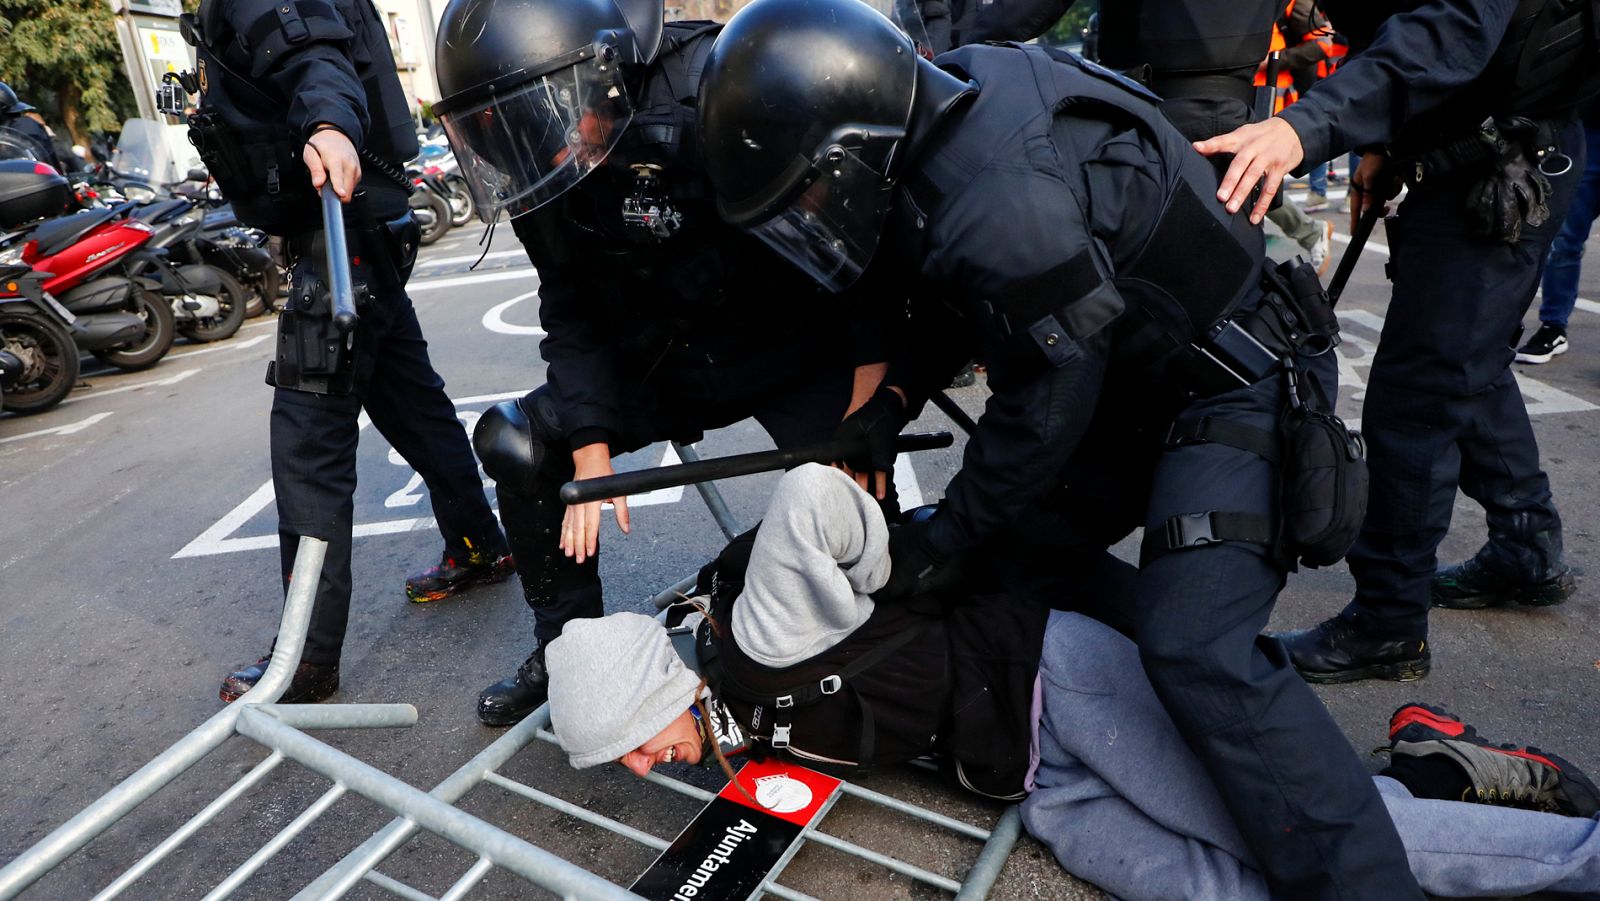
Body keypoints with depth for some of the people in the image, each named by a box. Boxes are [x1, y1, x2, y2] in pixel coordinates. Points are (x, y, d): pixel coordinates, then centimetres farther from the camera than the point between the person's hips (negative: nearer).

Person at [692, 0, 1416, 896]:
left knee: (1198, 652, -21)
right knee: (1020, 545, 13)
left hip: (1235, 383, -9)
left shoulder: (999, 202, -33)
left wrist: (948, 534, -10)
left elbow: (1051, 392, -22)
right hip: (1135, 376, 10)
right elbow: (953, 304, 10)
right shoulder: (949, 106, -2)